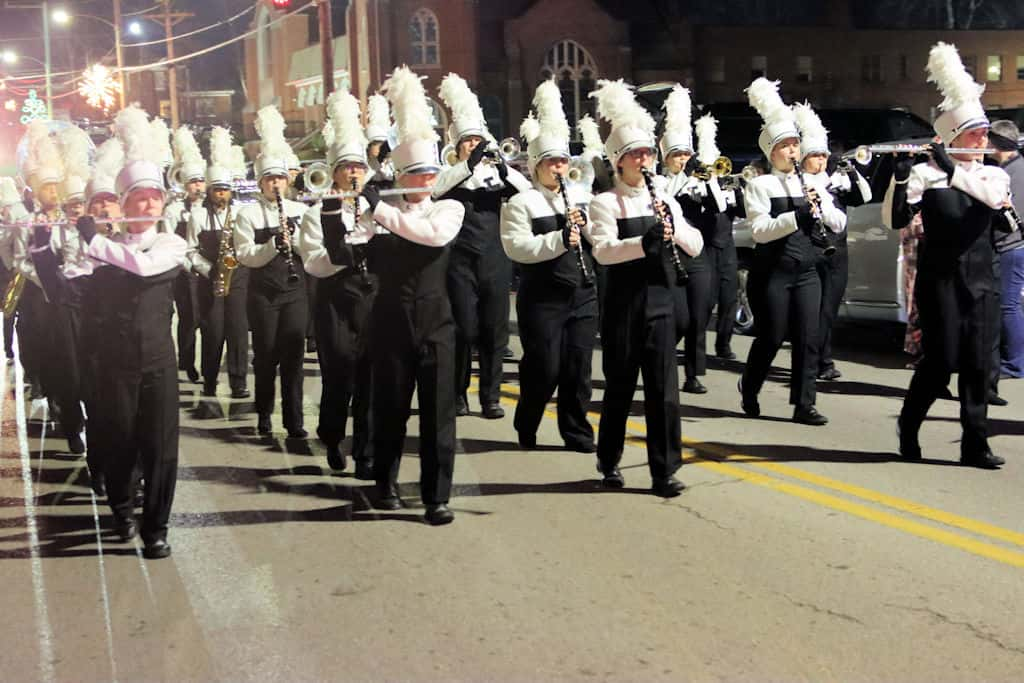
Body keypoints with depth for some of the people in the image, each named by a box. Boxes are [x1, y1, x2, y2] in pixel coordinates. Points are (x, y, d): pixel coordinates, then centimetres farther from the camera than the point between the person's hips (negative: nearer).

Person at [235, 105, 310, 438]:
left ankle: (294, 420, 5)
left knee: (293, 354, 0)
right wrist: (273, 245, -26)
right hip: (263, 292, -2)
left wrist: (296, 237, -14)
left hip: (294, 290, 2)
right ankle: (264, 415, 19)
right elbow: (245, 255, -11)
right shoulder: (248, 213, -2)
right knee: (266, 355, 4)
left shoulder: (299, 210, 7)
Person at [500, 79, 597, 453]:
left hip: (583, 293, 5)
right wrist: (560, 239, -27)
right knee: (544, 367, -2)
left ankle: (577, 432, 17)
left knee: (578, 366, 6)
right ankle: (526, 428, 21)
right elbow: (518, 247, -19)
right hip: (543, 297, -4)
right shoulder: (521, 203, -6)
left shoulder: (582, 194, 10)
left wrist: (586, 226, -8)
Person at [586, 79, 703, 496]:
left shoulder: (664, 200, 11)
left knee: (664, 387, 0)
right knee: (620, 385, 7)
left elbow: (696, 246, 5)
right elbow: (603, 251, -18)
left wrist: (672, 224, -14)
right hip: (624, 303, -3)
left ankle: (665, 471, 5)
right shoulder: (606, 202, -2)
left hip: (660, 302, 3)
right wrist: (645, 242, -32)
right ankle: (609, 461, 25)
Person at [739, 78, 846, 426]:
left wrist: (820, 206, -13)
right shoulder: (760, 185, -5)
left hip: (807, 270, 4)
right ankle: (749, 391, 27)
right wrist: (798, 215, -27)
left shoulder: (812, 183, 9)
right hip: (772, 272, -4)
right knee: (770, 337, 3)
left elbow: (839, 223, 6)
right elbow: (761, 229, -17)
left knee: (808, 338, 0)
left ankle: (804, 404, 6)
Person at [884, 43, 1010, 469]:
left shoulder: (994, 175, 8)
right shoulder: (925, 173, -3)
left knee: (977, 362, 1)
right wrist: (901, 174, -26)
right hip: (939, 278, -4)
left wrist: (951, 169, -25)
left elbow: (993, 197, -16)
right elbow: (895, 219, -13)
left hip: (980, 278, 4)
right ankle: (908, 425, 17)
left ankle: (975, 444, 7)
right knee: (941, 360, -5)